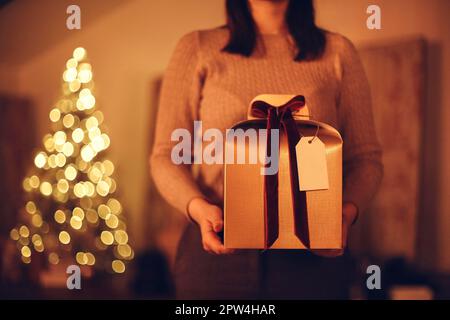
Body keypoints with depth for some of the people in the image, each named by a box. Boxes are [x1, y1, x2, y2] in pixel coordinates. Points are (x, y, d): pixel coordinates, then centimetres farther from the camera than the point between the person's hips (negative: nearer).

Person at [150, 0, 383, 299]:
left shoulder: (338, 52, 6)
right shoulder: (197, 49, 5)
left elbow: (366, 157, 6)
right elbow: (166, 156, 2)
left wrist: (346, 212, -14)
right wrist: (197, 206, -17)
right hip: (216, 248, 0)